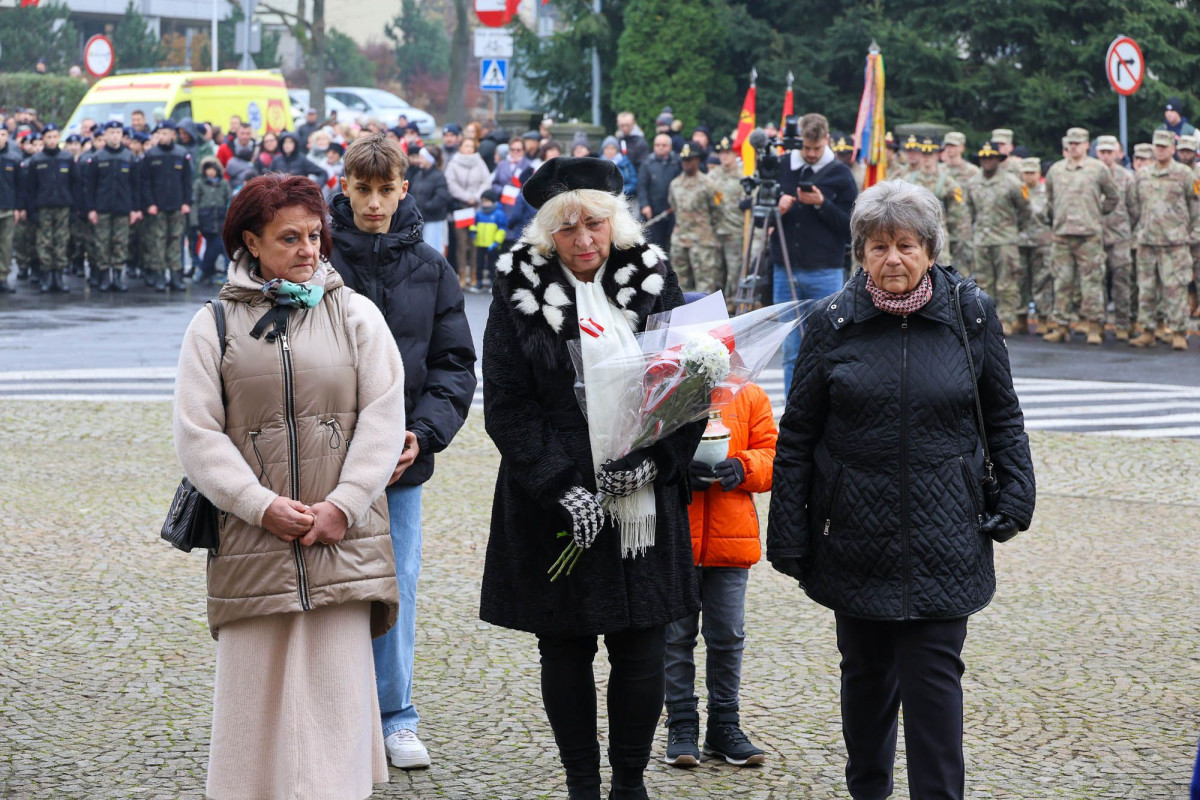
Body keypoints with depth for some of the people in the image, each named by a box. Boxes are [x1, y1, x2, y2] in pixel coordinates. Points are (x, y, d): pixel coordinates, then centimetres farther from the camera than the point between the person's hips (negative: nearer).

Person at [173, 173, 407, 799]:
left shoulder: (355, 314, 9)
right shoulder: (215, 325, 6)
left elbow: (383, 415, 2)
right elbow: (196, 434, 0)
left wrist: (343, 505, -9)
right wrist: (262, 506, -12)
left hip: (342, 539, 0)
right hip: (251, 542, 0)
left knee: (338, 688, -2)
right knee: (252, 691, 1)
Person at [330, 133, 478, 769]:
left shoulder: (429, 269, 5)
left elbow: (455, 362, 8)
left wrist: (425, 432, -6)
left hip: (403, 461, 3)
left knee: (398, 590, 8)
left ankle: (395, 719, 19)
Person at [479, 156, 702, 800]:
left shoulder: (653, 280, 4)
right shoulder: (520, 288, -2)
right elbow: (507, 407, -5)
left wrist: (650, 459, -11)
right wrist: (563, 487, -15)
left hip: (646, 500, 1)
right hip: (556, 505, -1)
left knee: (642, 649, 3)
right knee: (565, 650, 5)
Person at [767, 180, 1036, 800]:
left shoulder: (970, 314, -1)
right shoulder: (834, 322, -1)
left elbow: (1003, 415, 10)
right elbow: (796, 436, 3)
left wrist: (1015, 493, -1)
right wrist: (788, 536, 0)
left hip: (941, 536, -1)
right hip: (856, 534, 1)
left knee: (933, 673, -6)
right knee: (866, 671, 13)